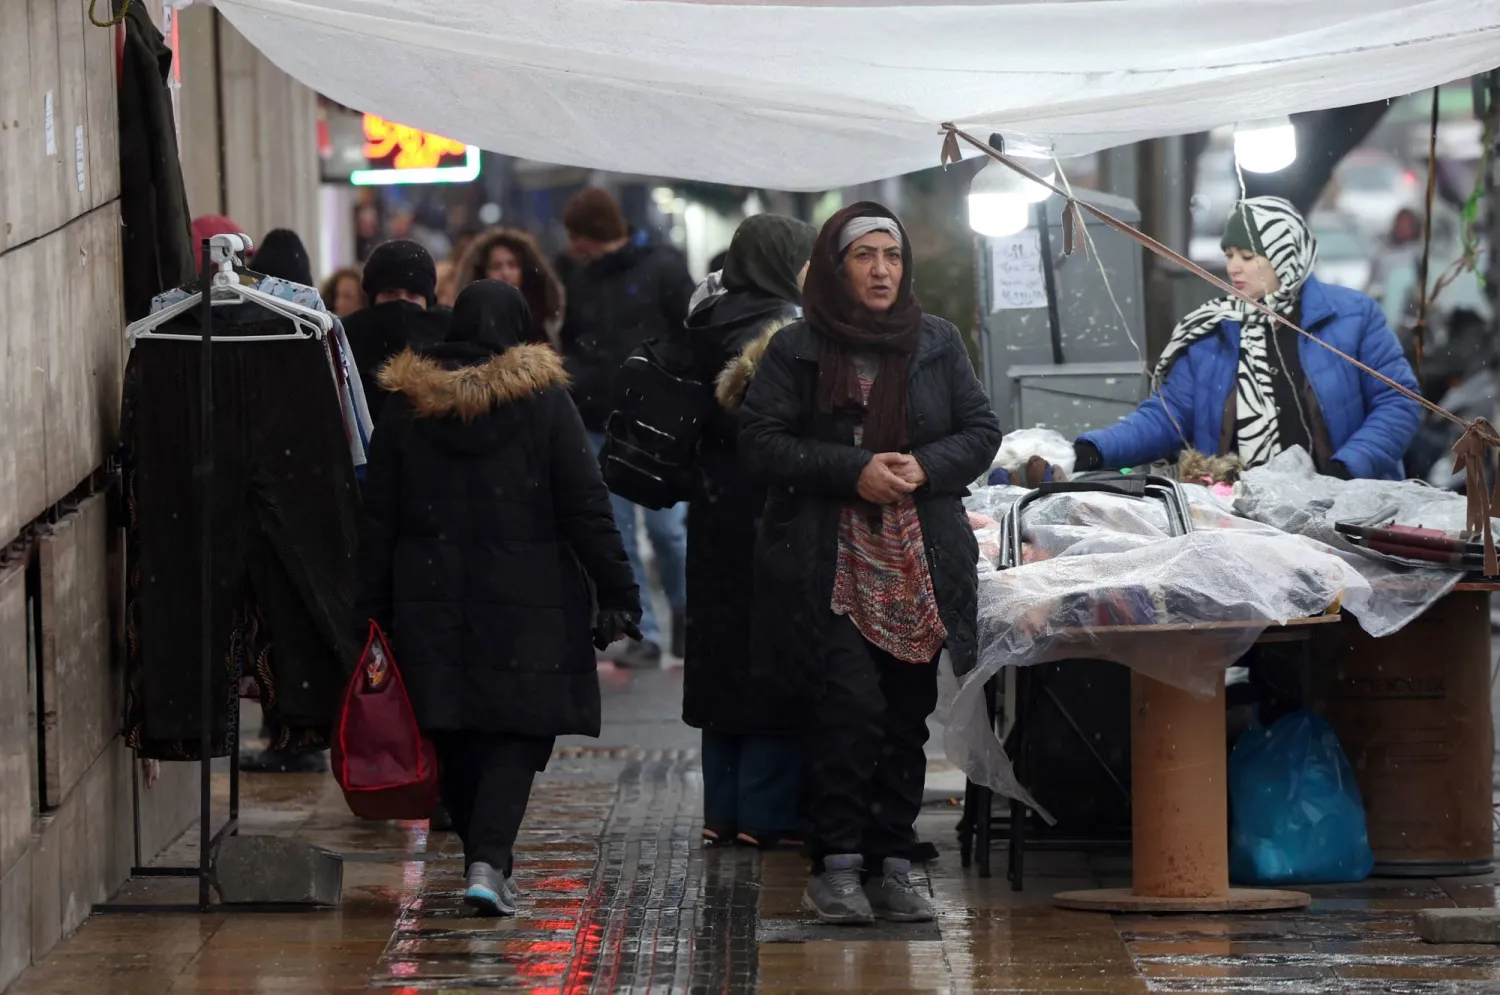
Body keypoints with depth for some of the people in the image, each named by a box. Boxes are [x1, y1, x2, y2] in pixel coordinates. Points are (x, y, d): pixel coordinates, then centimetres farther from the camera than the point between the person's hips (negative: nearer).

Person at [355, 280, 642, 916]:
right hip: (529, 602, -3)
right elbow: (585, 507, -6)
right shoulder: (544, 401, -5)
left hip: (433, 601, 3)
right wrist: (618, 594, -2)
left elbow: (378, 517, 6)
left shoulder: (406, 404, 4)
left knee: (455, 734, 13)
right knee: (518, 733, -2)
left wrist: (372, 609, 10)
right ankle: (489, 859, -19)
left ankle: (484, 858, 20)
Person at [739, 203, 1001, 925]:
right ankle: (836, 865, -9)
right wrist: (854, 470, -15)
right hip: (830, 567, -4)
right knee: (850, 705, -15)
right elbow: (762, 441, -4)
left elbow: (981, 431, 11)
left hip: (921, 566, 4)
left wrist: (925, 467, -9)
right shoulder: (796, 351, 2)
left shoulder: (938, 343, 11)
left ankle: (891, 866, 12)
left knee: (908, 715, 5)